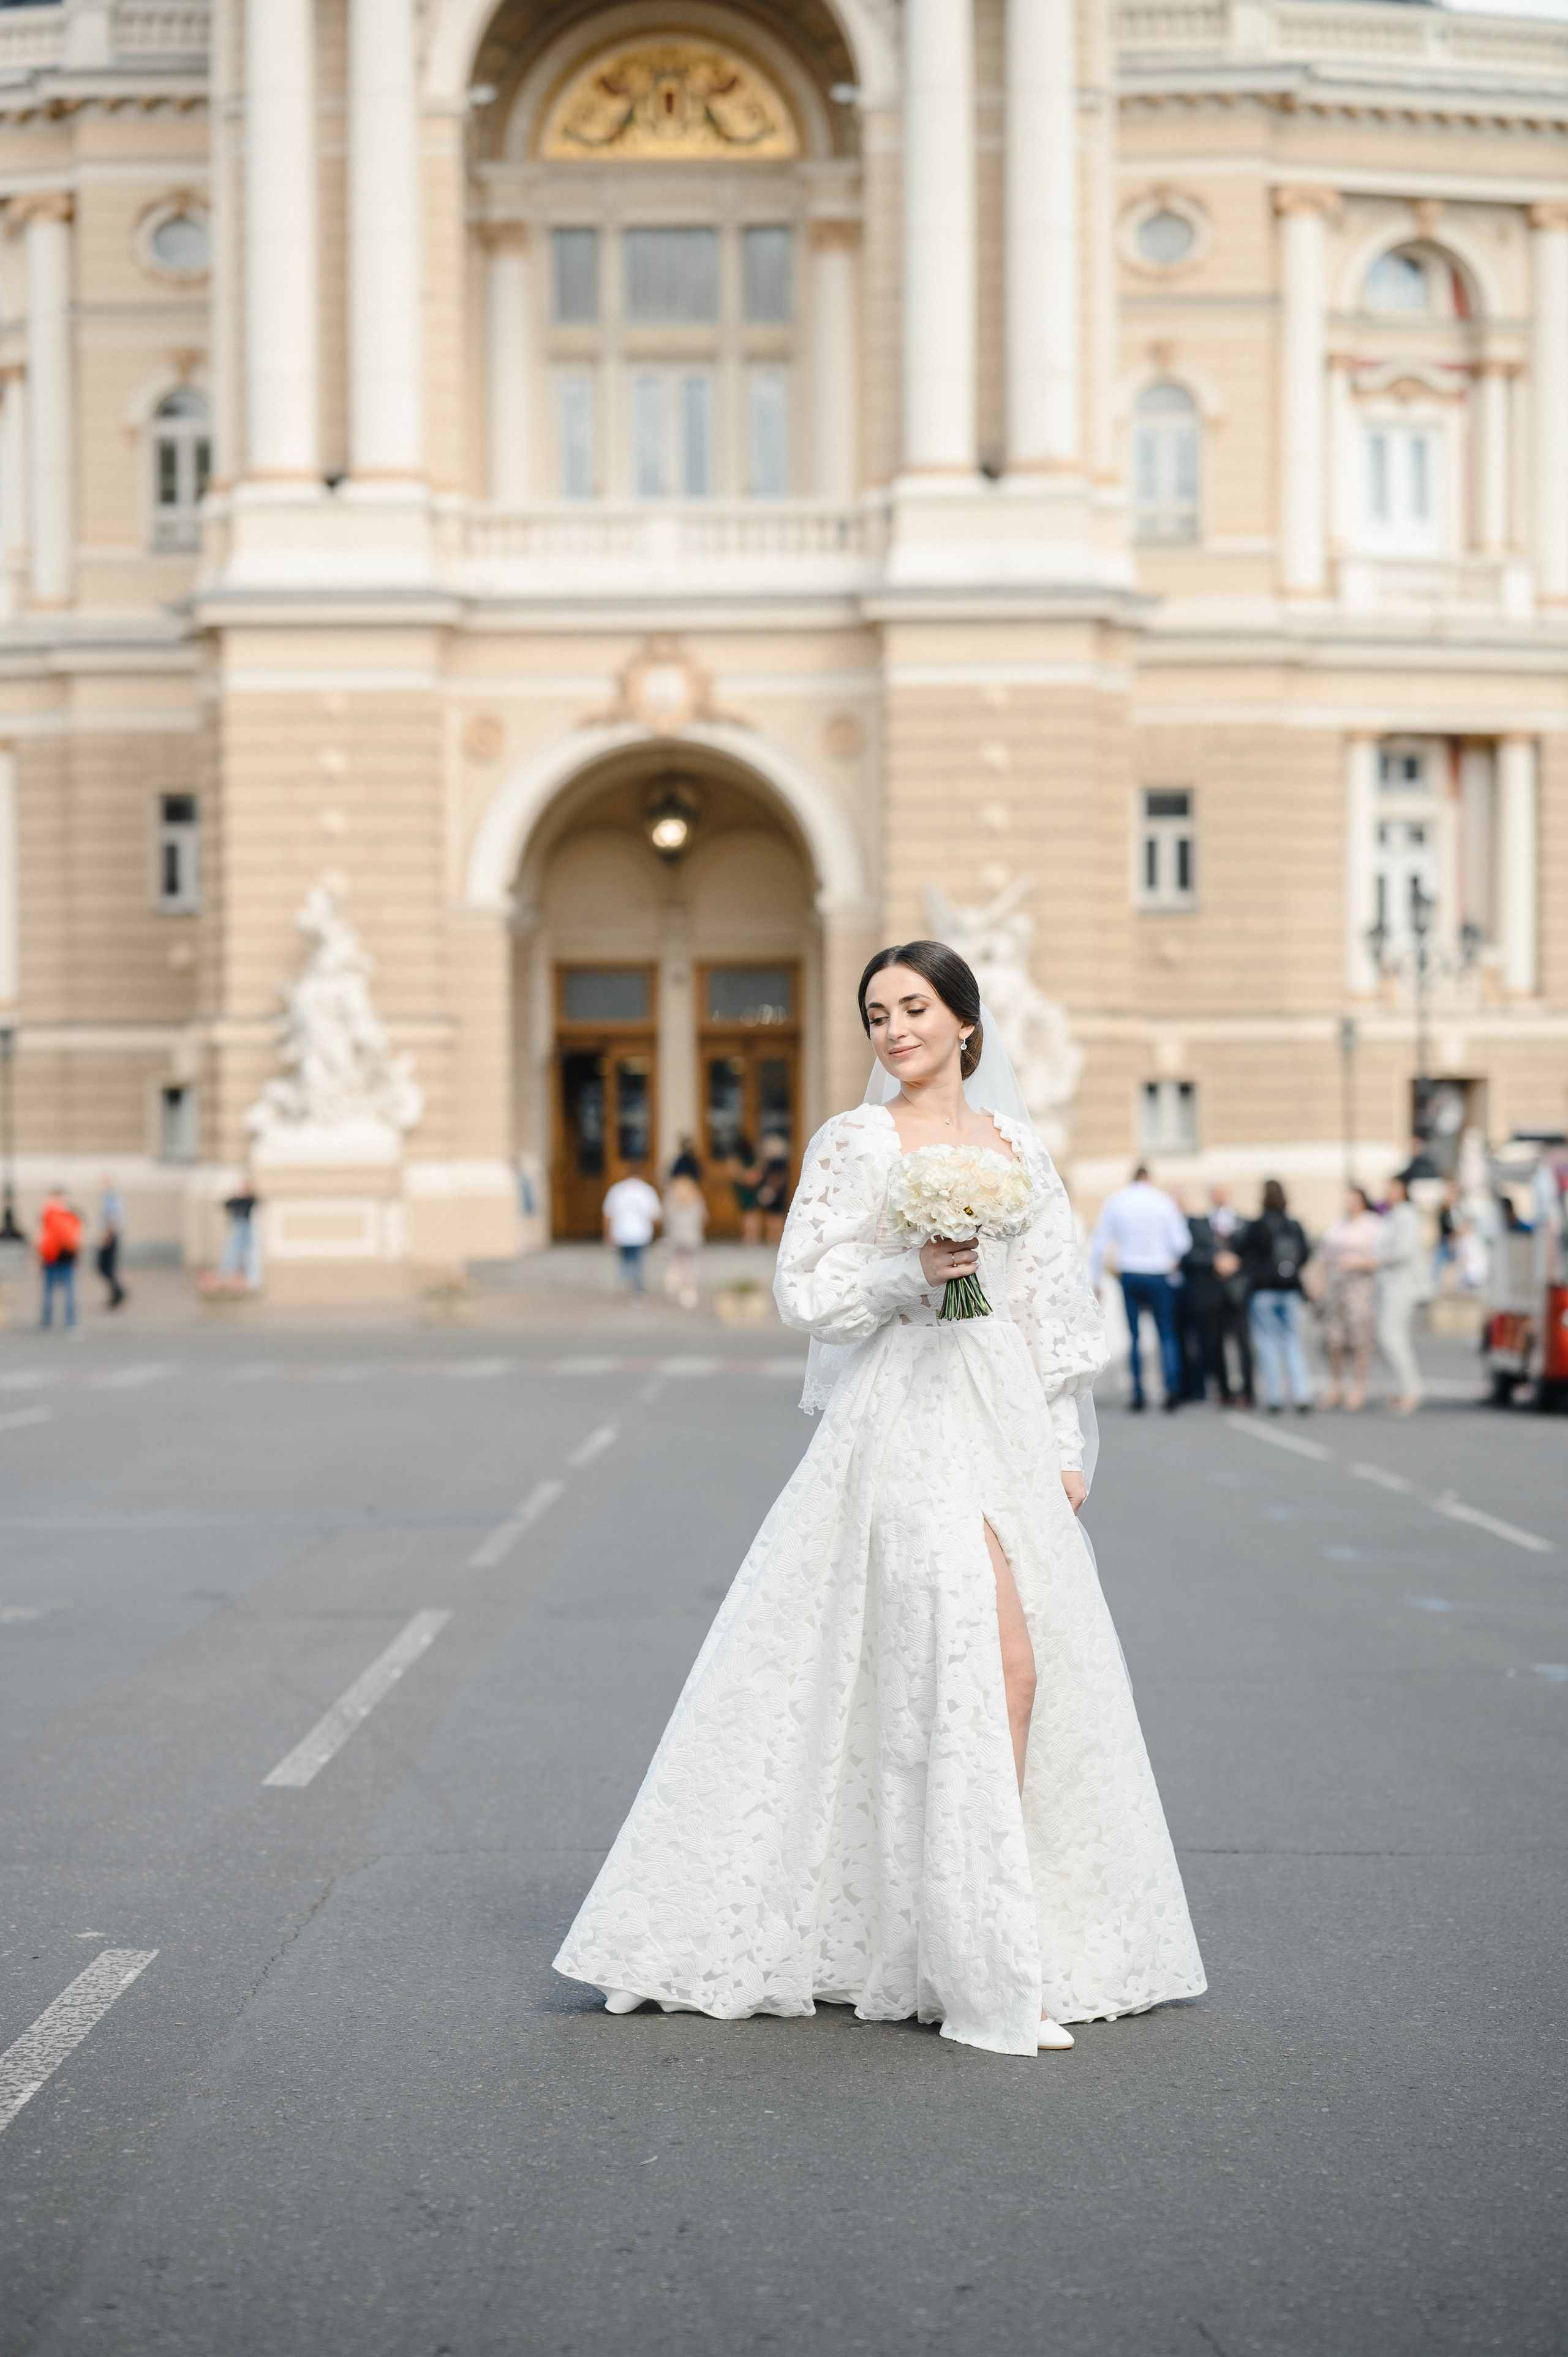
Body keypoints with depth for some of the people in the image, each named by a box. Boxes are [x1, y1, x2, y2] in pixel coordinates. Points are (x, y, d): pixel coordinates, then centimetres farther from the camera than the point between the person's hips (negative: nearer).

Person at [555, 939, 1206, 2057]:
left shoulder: (1018, 1149, 14)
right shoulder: (855, 1143, 0)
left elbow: (1054, 1307, 16)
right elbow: (804, 1291, -4)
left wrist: (1067, 1449, 10)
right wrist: (914, 1272, -19)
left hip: (1005, 1420, 5)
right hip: (905, 1420, -5)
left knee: (1026, 1667, 3)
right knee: (995, 1659, -14)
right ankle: (985, 1971, -8)